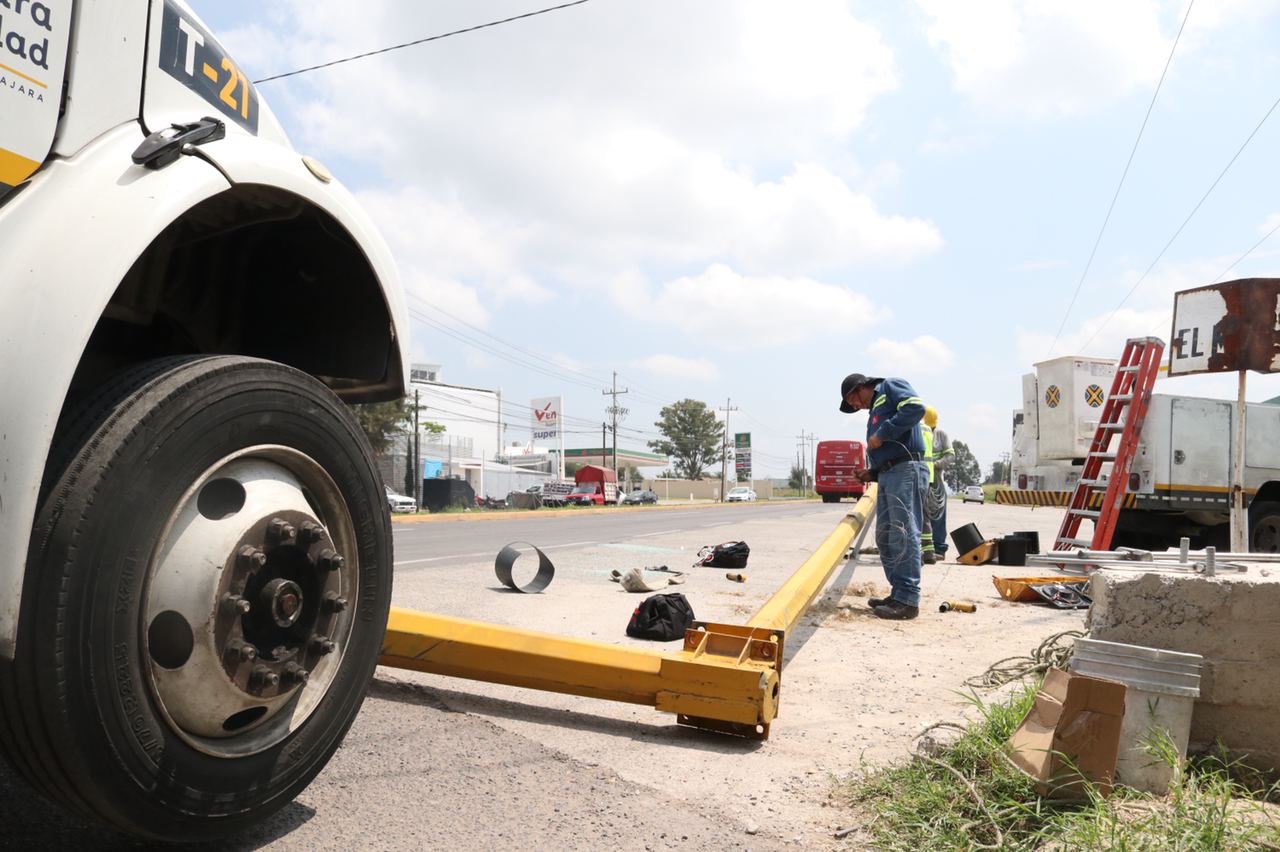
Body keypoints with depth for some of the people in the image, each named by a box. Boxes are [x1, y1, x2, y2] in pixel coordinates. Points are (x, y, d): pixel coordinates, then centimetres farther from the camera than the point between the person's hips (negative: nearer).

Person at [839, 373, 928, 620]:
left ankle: (908, 600, -10)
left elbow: (916, 407, -16)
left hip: (906, 471, -10)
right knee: (885, 537, 10)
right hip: (887, 475, 10)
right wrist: (872, 473, 11)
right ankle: (898, 594, 16)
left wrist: (882, 434, -13)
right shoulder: (874, 412, 30)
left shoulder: (890, 387, 5)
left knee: (903, 535, -11)